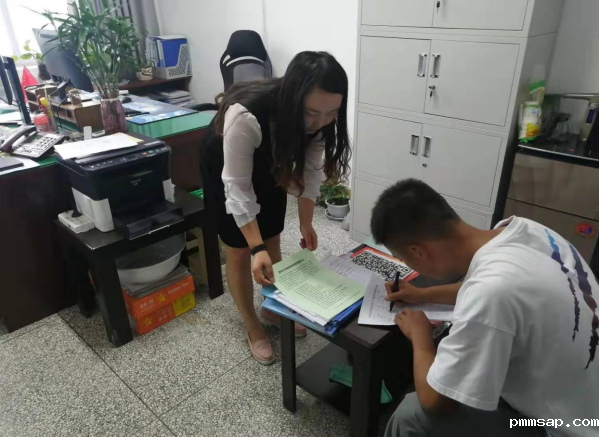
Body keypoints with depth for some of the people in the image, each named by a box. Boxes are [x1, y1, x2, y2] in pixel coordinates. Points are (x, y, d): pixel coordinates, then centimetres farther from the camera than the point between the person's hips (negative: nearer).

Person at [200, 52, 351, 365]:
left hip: (269, 163, 5)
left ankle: (272, 310, 33)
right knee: (239, 250, 2)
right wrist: (256, 249, -41)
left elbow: (310, 170, -13)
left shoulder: (320, 118, -26)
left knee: (273, 240, 12)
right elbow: (238, 187, -37)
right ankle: (253, 328, 19)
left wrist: (306, 224, -15)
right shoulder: (246, 116, -43)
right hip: (224, 166, -4)